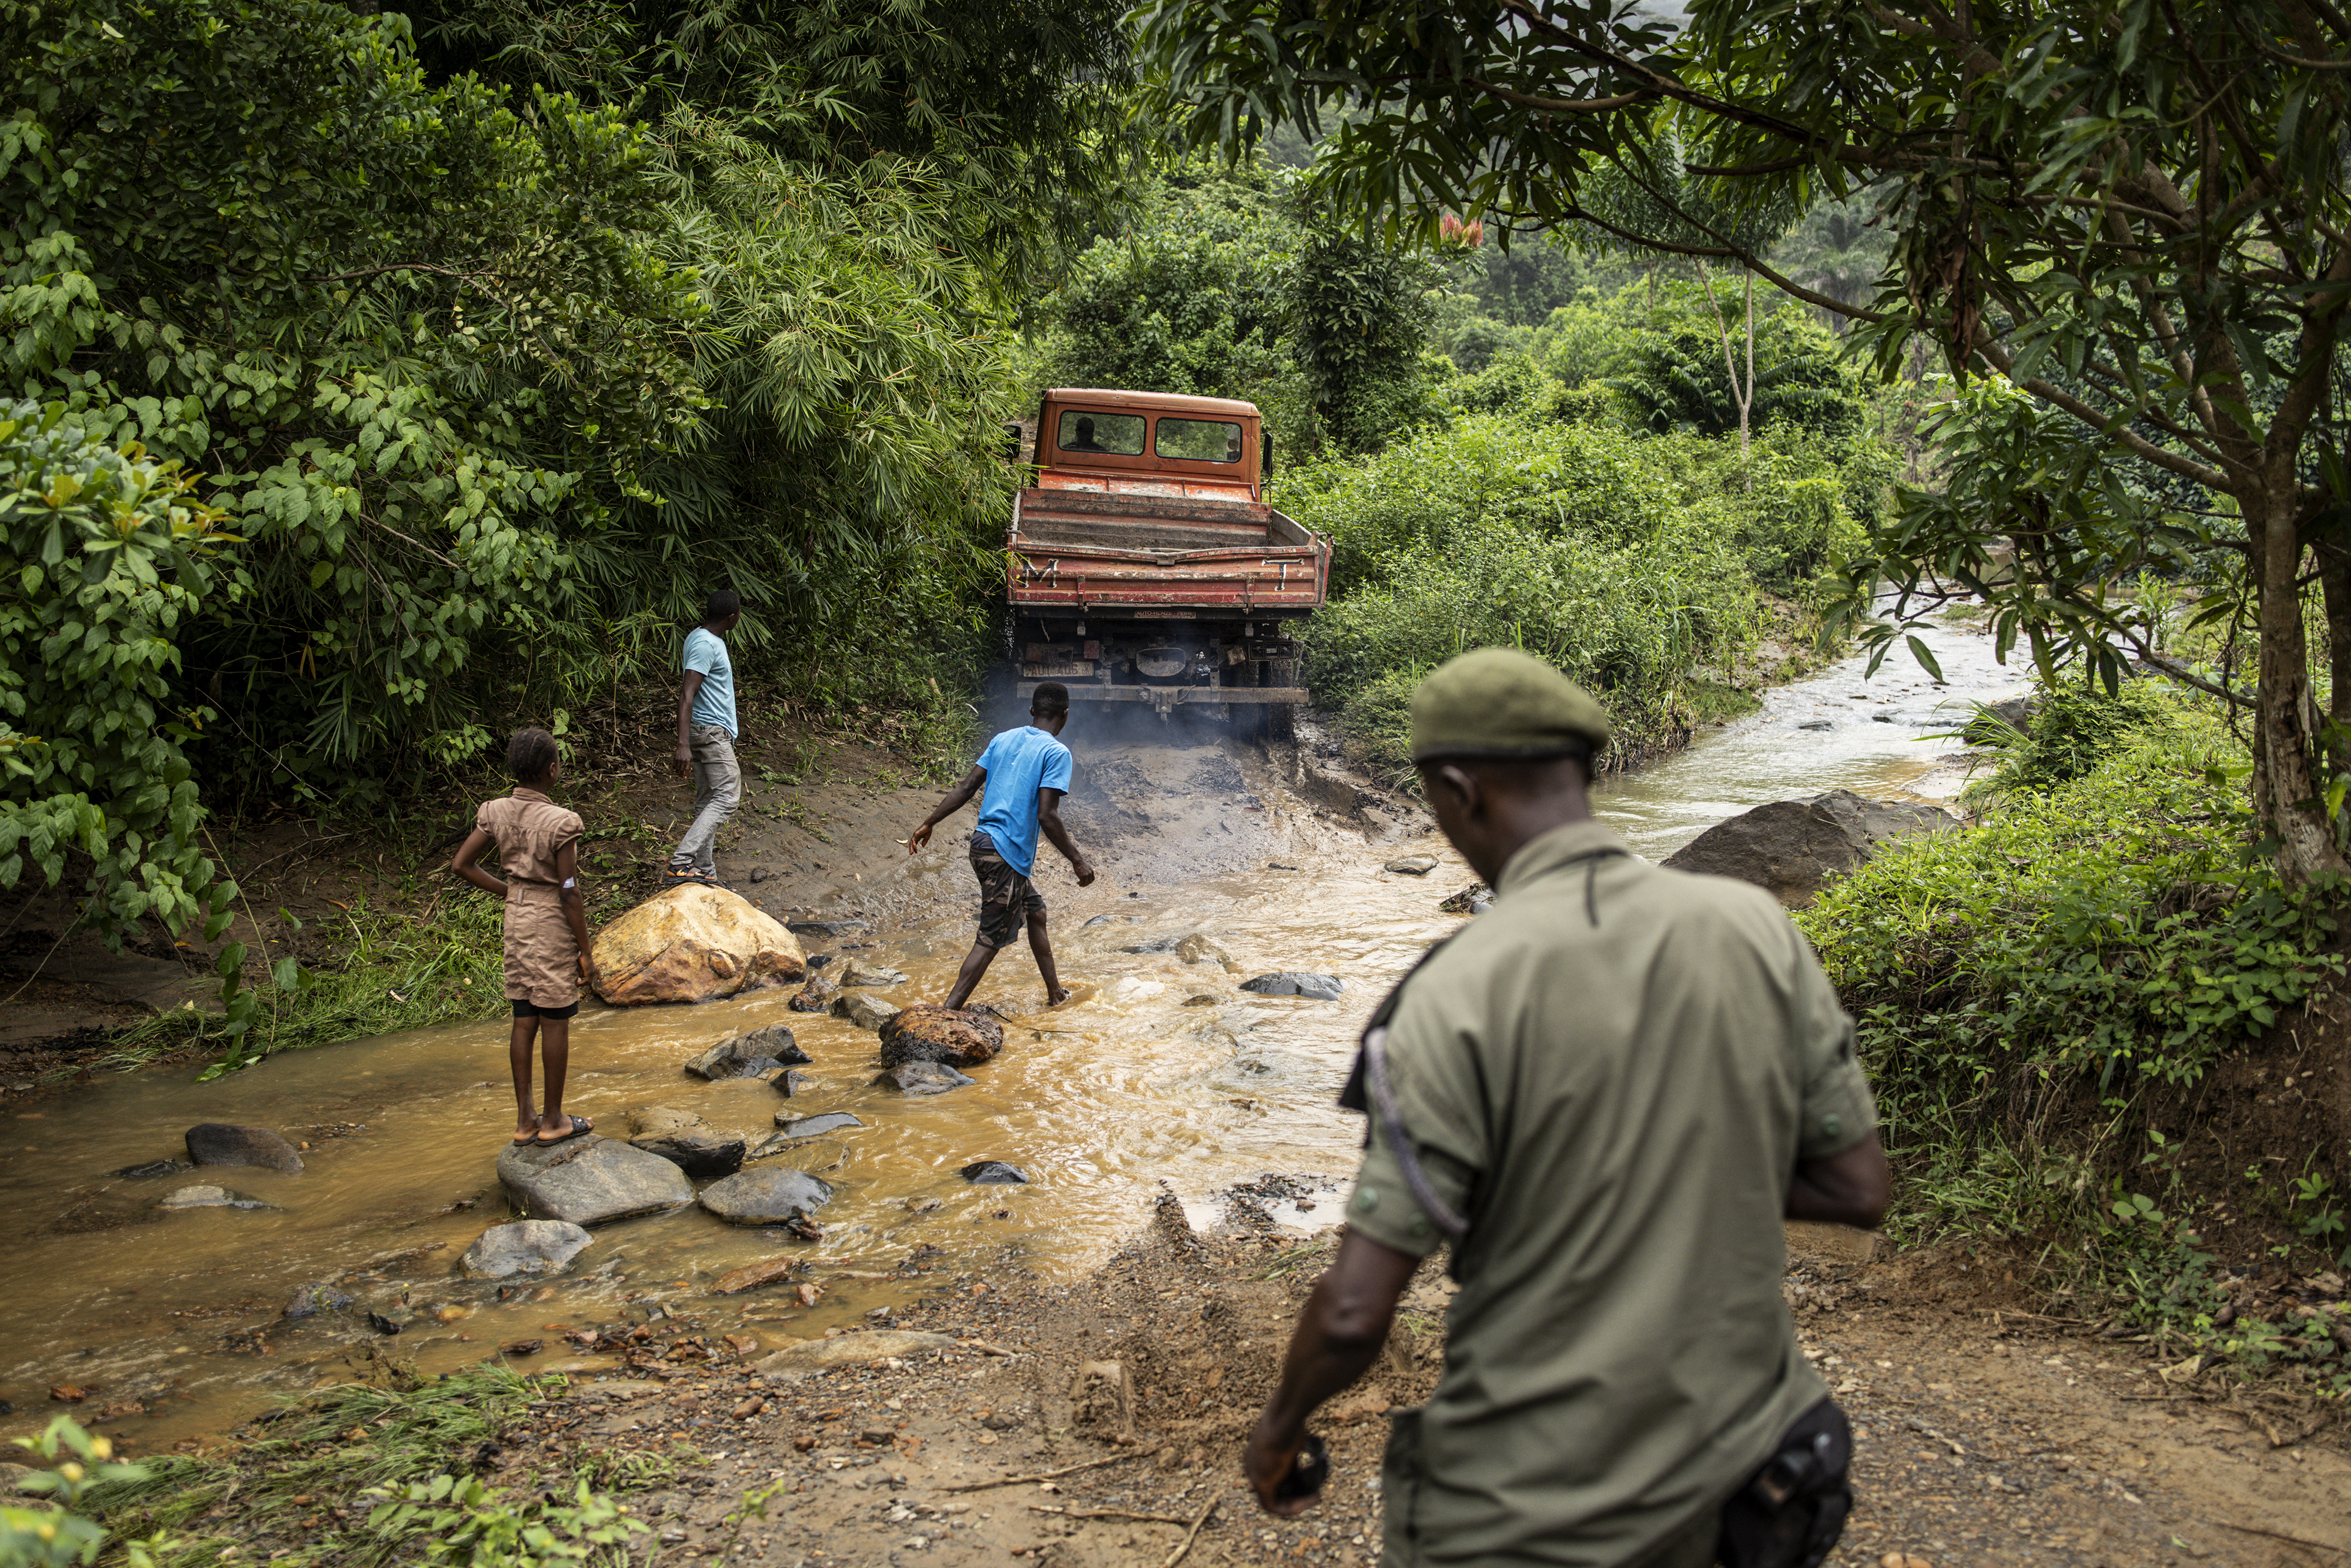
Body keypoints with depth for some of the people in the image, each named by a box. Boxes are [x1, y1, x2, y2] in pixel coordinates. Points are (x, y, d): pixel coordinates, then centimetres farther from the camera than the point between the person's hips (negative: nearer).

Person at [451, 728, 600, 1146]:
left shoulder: (496, 812, -1)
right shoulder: (560, 822, -20)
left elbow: (461, 864, 4)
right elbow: (569, 893, -17)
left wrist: (508, 892, 15)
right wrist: (585, 953, -9)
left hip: (517, 919, 7)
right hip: (553, 923, -7)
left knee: (523, 1021, 13)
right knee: (555, 1022, 5)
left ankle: (524, 1119, 21)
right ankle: (553, 1121, 15)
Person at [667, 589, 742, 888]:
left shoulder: (701, 638, 16)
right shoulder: (706, 645, -17)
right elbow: (687, 696, -25)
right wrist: (683, 745, -32)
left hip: (709, 731, 11)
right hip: (711, 731, -11)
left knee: (708, 801, 9)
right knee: (727, 797, -14)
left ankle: (704, 872, 10)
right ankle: (681, 864, -23)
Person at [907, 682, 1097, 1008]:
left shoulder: (1003, 739, 10)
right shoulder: (1057, 753, -10)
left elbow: (966, 788, 8)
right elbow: (1046, 816, -17)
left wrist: (929, 824, 13)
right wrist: (1078, 861, -9)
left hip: (983, 841, 8)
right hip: (1007, 855, -8)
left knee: (1036, 911, 23)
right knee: (991, 939, -4)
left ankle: (1056, 993, 35)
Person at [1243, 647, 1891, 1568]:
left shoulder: (1458, 993, -21)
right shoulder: (1757, 929, -8)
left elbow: (1355, 1313, -19)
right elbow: (1858, 1189, 0)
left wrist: (1279, 1427, 0)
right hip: (1727, 1469, 5)